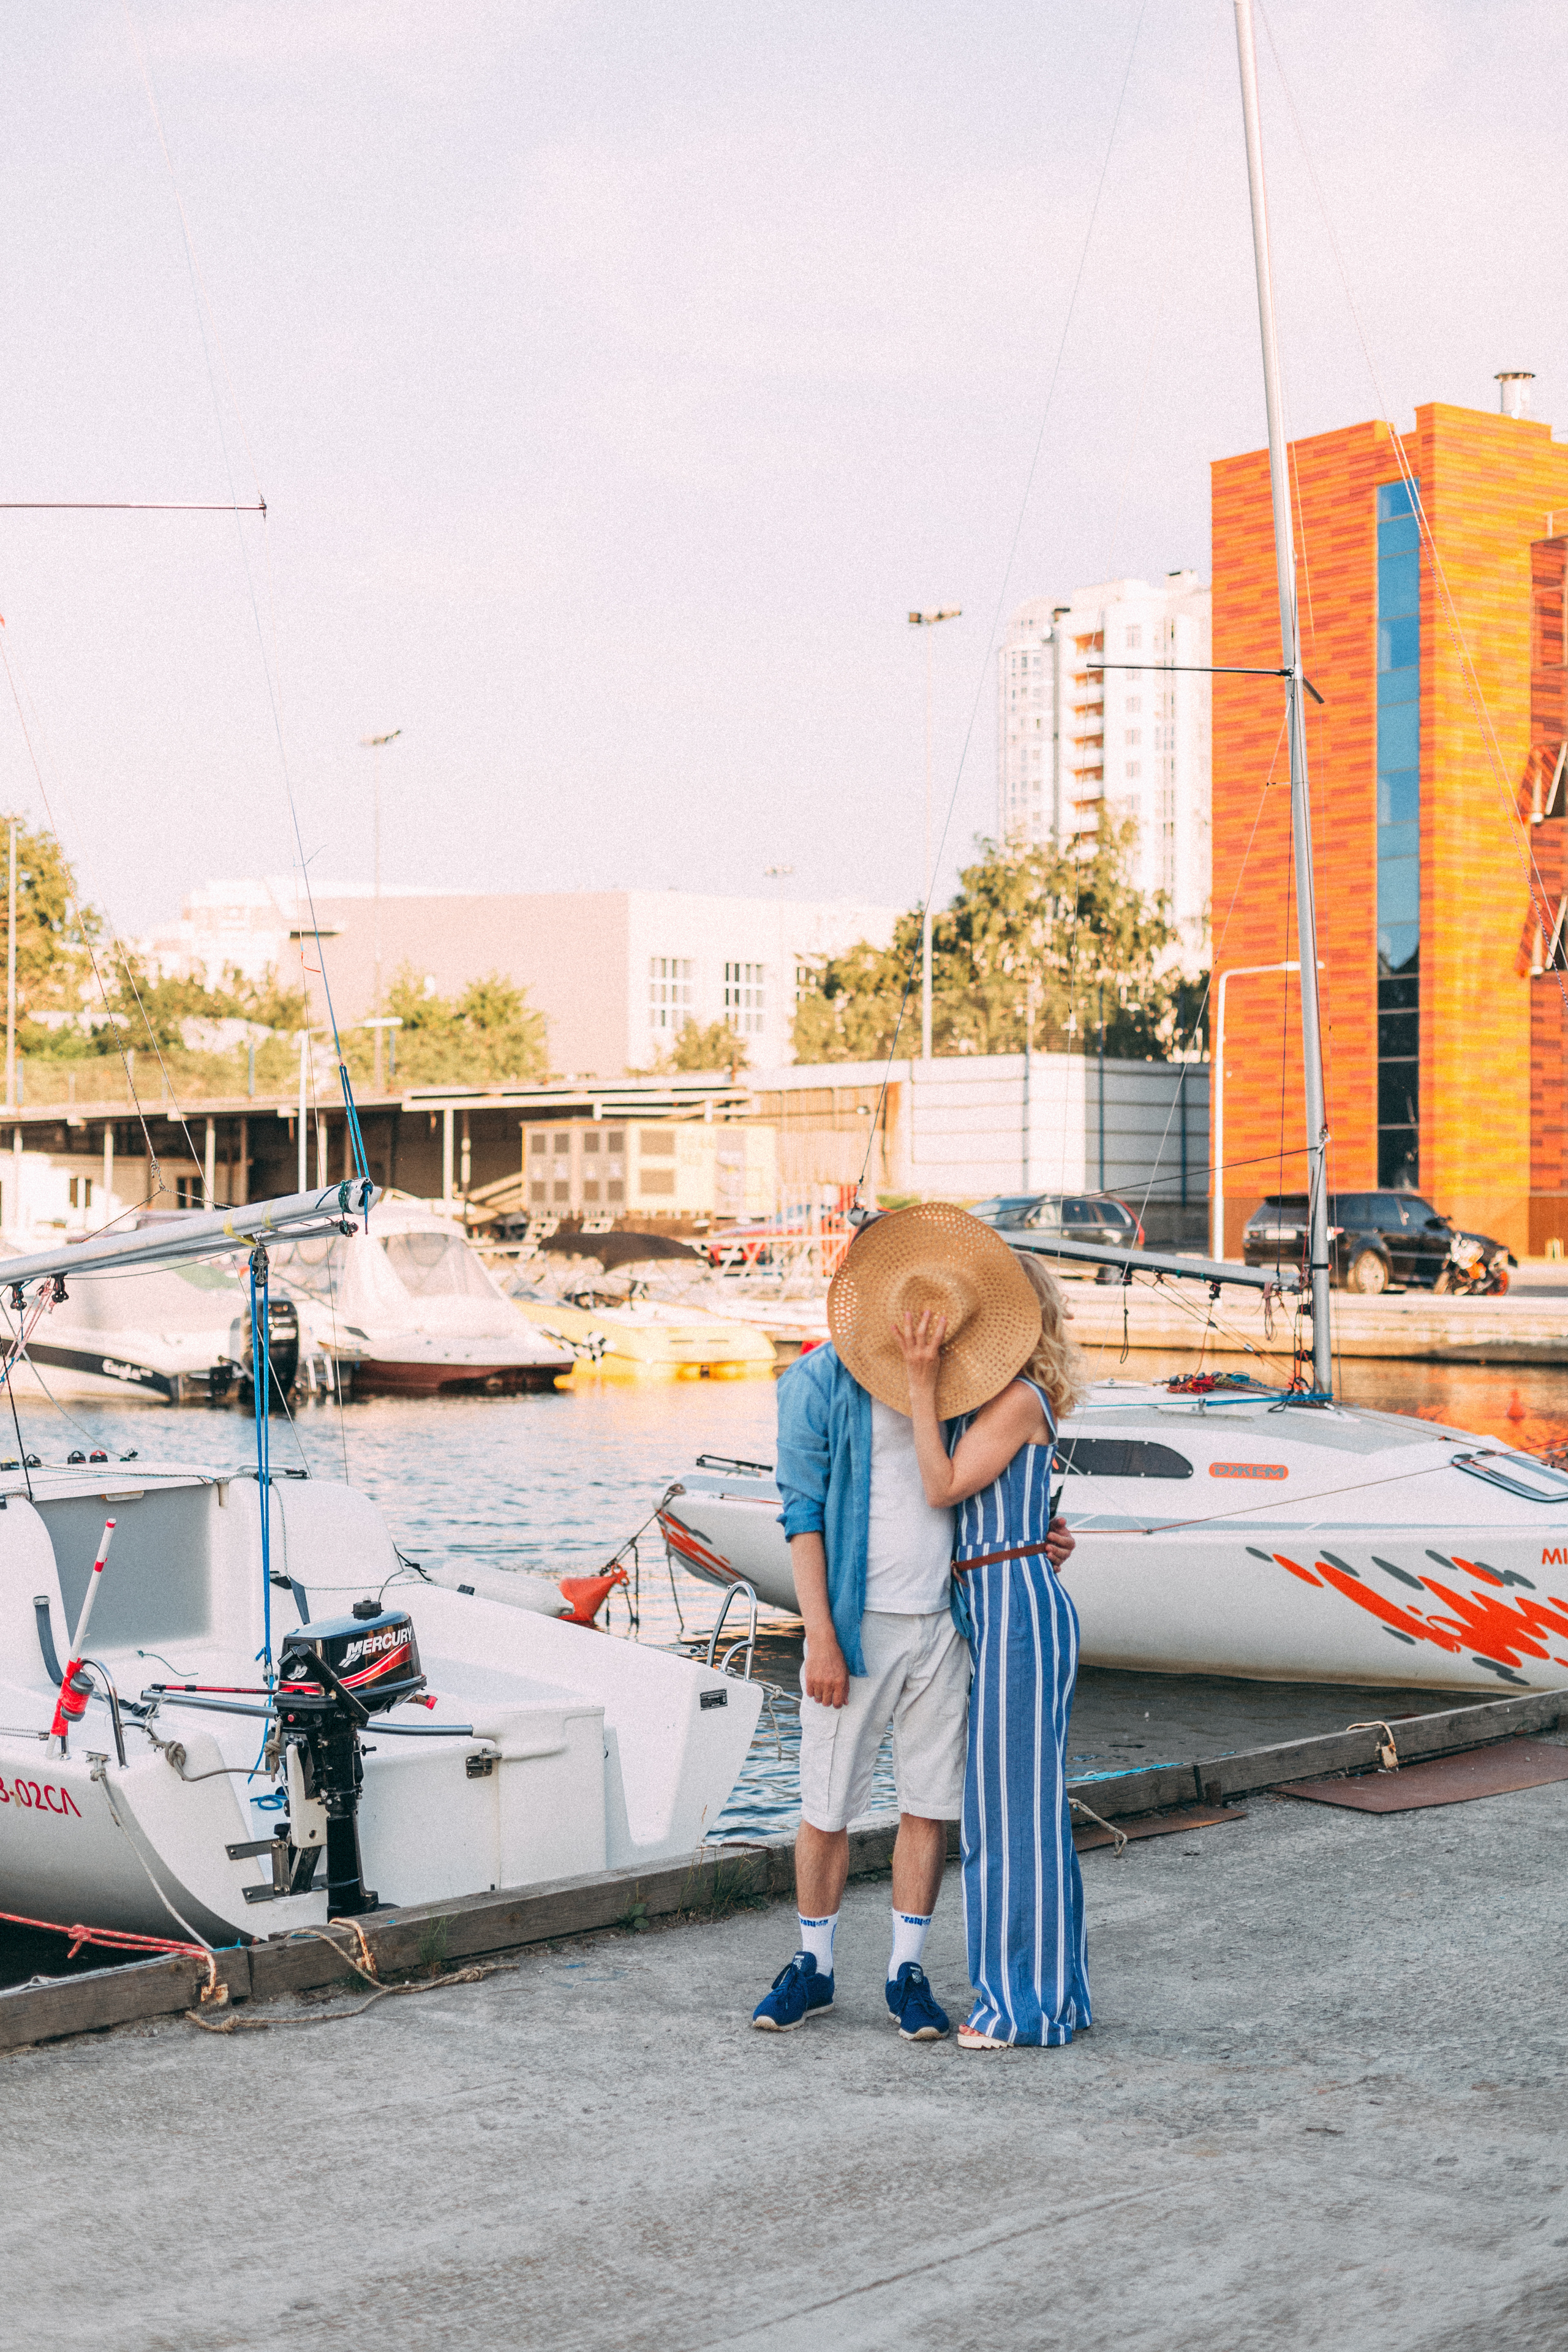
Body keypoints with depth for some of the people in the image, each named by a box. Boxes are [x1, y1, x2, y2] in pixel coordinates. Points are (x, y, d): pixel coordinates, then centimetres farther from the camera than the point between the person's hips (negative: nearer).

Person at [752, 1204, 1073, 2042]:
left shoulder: (946, 1377, 6)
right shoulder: (816, 1384, -8)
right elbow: (803, 1516, -9)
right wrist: (821, 1638, -14)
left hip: (942, 1623, 4)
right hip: (858, 1625, -4)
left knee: (928, 1803, 7)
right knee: (827, 1807, 4)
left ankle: (908, 1972, 17)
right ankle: (813, 1967, 20)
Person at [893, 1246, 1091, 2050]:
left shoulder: (1019, 1399, -12)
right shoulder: (987, 1398, 14)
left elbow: (944, 1487, -15)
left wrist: (922, 1382, -16)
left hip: (1017, 1604, -9)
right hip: (996, 1610, 9)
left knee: (1015, 1798, -4)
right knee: (1019, 1800, 14)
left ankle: (1029, 2003, 4)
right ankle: (1040, 1986, 22)